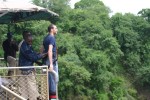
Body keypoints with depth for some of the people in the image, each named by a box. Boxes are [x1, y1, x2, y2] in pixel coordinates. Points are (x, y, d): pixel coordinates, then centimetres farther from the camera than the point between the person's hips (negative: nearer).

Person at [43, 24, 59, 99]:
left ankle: (48, 94, 18)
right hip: (52, 60, -9)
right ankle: (53, 95, 0)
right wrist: (51, 64, -28)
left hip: (46, 60, 9)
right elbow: (50, 51, -24)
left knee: (49, 78, 13)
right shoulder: (52, 38, -14)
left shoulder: (46, 38, 14)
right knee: (54, 78, -3)